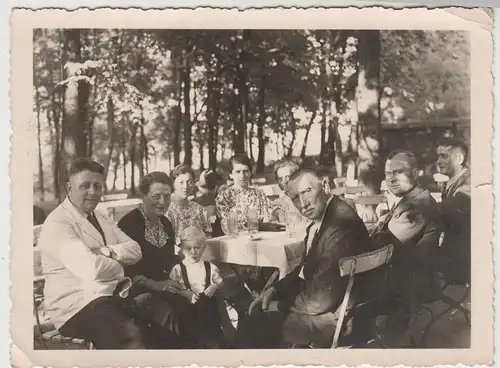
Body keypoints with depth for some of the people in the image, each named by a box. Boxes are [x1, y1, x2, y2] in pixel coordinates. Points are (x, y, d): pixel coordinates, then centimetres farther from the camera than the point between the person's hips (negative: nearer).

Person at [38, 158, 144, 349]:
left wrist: (106, 251, -12)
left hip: (115, 296, 8)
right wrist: (118, 262, -2)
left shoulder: (102, 219, 18)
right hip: (77, 304, -7)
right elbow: (92, 269, -22)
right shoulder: (56, 224, -10)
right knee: (131, 337, -33)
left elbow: (135, 250, 7)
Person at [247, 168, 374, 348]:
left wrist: (279, 306, -12)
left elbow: (322, 298, -26)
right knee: (256, 311, 13)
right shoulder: (318, 221, 2)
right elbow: (306, 268, 15)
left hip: (335, 318, -9)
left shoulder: (342, 222, -28)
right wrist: (275, 290, 0)